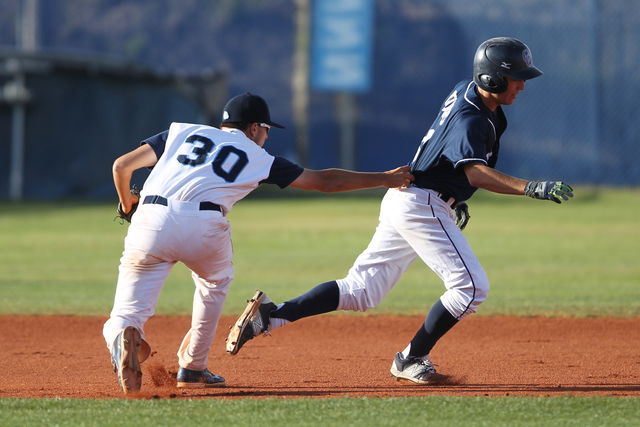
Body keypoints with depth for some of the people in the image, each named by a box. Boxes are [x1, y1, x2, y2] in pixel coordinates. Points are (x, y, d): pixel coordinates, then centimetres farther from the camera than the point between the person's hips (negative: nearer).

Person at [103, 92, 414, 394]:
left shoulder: (182, 132, 29)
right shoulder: (257, 157, 24)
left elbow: (122, 165, 24)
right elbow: (325, 181, 28)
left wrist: (127, 203, 44)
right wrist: (385, 179, 37)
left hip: (151, 221, 1)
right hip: (204, 226, -1)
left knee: (126, 317, 1)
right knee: (215, 280, 33)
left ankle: (124, 338, -35)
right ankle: (192, 369, 34)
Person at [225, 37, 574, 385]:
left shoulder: (466, 91, 11)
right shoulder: (469, 120, -20)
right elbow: (476, 171, -38)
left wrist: (455, 197, 22)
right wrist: (532, 188, -48)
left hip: (402, 198, 10)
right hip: (422, 205, -10)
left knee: (359, 291, 9)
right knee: (471, 286, -12)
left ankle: (269, 315, 2)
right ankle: (411, 361, -2)